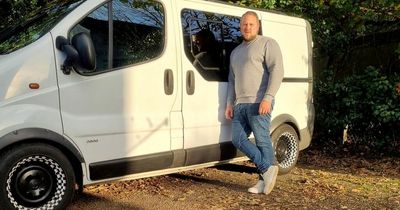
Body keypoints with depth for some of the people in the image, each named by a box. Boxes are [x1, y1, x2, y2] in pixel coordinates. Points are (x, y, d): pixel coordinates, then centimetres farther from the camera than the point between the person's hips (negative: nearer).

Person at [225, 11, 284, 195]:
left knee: (262, 141, -5)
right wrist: (230, 103, 15)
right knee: (238, 140, 1)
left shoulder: (267, 44, 1)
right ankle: (267, 169, 6)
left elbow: (277, 71, -11)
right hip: (240, 105, 8)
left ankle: (264, 179, 3)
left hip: (258, 103, -8)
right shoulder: (236, 52, 24)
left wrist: (268, 97, -21)